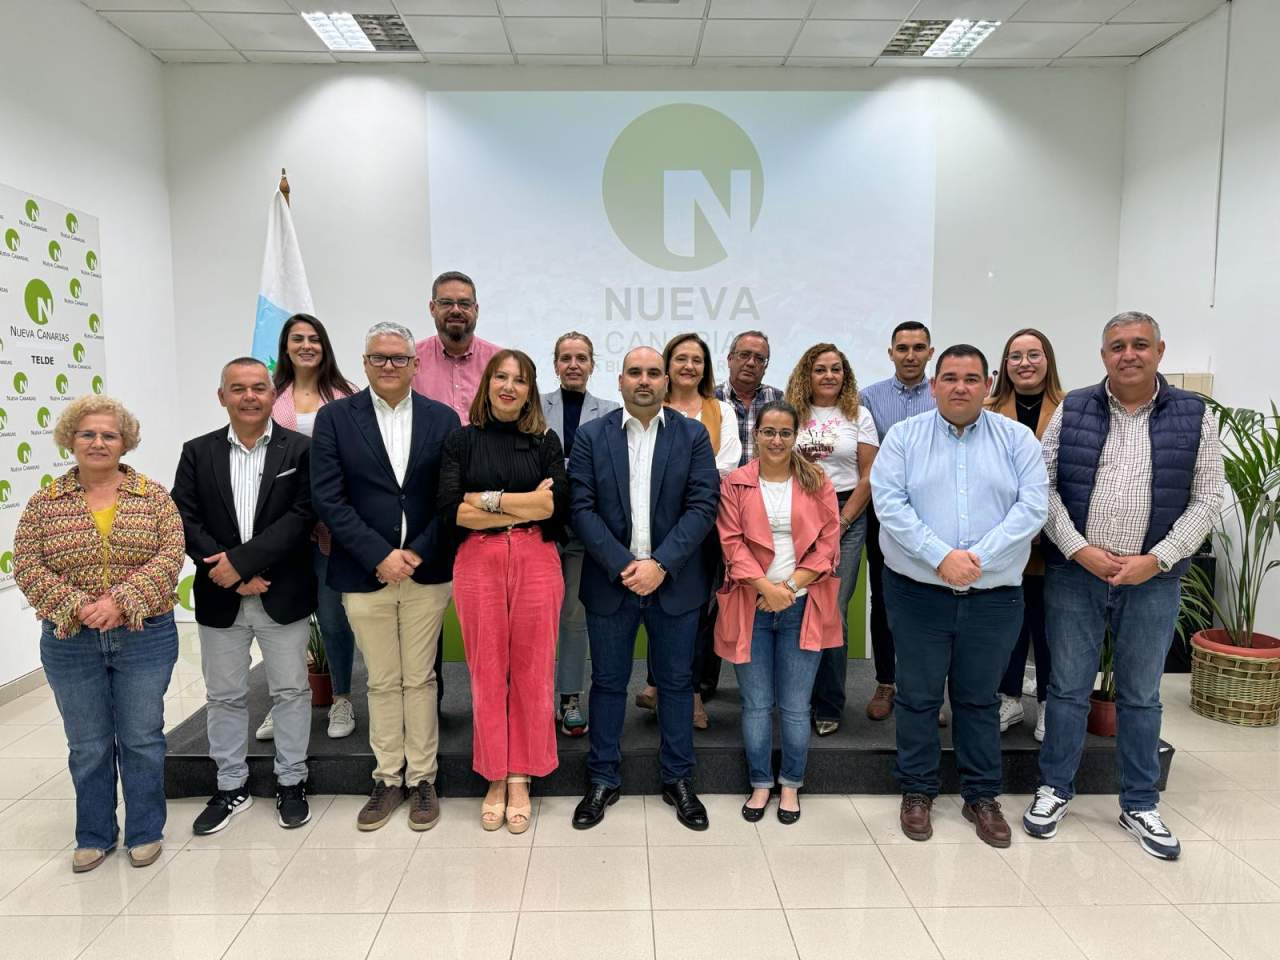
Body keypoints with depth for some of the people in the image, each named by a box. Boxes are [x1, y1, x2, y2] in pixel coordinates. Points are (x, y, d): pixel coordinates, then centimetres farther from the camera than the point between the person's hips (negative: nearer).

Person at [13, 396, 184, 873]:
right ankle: (94, 836, 31)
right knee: (87, 745, 13)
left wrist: (121, 601, -20)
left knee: (142, 739, 8)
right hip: (70, 642, 1)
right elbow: (26, 565, -4)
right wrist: (76, 607, -17)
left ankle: (145, 832, 25)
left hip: (145, 639, -1)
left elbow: (170, 556, -9)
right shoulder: (43, 503, 2)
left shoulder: (153, 496, -1)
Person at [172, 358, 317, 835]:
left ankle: (291, 783, 24)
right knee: (224, 695, 14)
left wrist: (241, 559, -18)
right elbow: (186, 521, -2)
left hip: (283, 595, -2)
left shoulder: (300, 449, -3)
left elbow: (301, 515, -12)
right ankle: (231, 787, 30)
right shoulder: (198, 452, 5)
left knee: (291, 690, 8)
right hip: (220, 598, 3)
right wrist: (233, 574, -13)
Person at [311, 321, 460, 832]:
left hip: (426, 572, 0)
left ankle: (422, 779, 23)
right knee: (382, 682, 11)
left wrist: (417, 554, -10)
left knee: (420, 679, 9)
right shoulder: (334, 417, 0)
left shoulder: (442, 418, 3)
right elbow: (327, 498, -6)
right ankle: (388, 779, 26)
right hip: (365, 574, 0)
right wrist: (380, 556, -12)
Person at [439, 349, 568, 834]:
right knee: (487, 672, 5)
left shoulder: (546, 442, 9)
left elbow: (557, 506, -5)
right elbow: (450, 509, -5)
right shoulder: (461, 440, 7)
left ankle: (520, 779, 20)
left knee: (532, 672, 5)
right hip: (477, 563, 0)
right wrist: (527, 505, -7)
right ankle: (495, 778, 21)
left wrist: (488, 498, -7)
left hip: (537, 562, 0)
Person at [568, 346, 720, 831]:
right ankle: (604, 780, 27)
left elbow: (703, 506, -6)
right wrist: (624, 565, -15)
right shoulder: (591, 436, 1)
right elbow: (581, 508, -6)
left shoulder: (693, 436, 1)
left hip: (673, 581, 0)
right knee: (608, 681, 11)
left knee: (676, 681, 11)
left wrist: (660, 564, -16)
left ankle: (678, 780, 28)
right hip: (610, 579, 0)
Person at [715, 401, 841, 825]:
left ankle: (791, 785, 25)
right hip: (751, 605, 0)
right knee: (756, 704, 8)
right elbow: (732, 543, -4)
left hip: (802, 606, 0)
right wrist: (765, 587, -15)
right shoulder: (735, 484, 2)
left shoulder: (817, 483, 4)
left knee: (795, 706, 7)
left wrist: (791, 586, -10)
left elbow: (828, 542, 0)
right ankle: (760, 784, 25)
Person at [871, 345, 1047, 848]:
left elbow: (1032, 506, -6)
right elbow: (889, 503, -10)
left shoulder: (1017, 439, 3)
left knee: (980, 699, 14)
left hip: (994, 595, 1)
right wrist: (941, 556, -20)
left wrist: (978, 557, -17)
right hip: (918, 593, -1)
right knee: (918, 696, 9)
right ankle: (917, 792, 26)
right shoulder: (904, 436, 0)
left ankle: (982, 796, 30)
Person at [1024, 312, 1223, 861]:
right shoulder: (1072, 410, 2)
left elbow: (1206, 499, 0)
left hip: (1153, 578, 1)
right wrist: (1079, 549, -11)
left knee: (1141, 695, 12)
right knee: (1068, 687, 9)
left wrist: (1157, 559, -10)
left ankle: (1140, 805, 28)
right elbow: (1044, 485, -1)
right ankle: (1055, 789, 25)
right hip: (1074, 572, 0)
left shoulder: (1193, 417, 2)